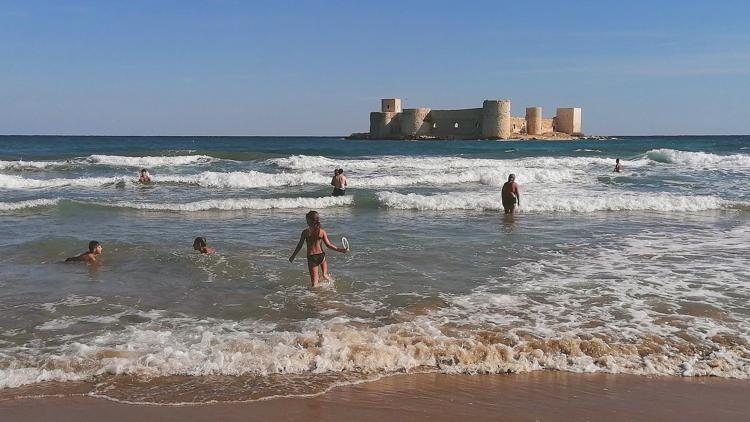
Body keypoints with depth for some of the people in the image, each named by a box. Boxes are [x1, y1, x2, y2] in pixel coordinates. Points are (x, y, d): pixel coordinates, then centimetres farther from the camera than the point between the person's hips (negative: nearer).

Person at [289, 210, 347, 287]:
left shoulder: (305, 232, -7)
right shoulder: (322, 231, -5)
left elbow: (300, 245, -3)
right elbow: (328, 245, -8)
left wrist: (293, 256, 8)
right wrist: (339, 249, 1)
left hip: (311, 257, -1)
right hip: (321, 255, 1)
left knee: (314, 280, 9)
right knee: (324, 261, 37)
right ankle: (325, 273, 20)